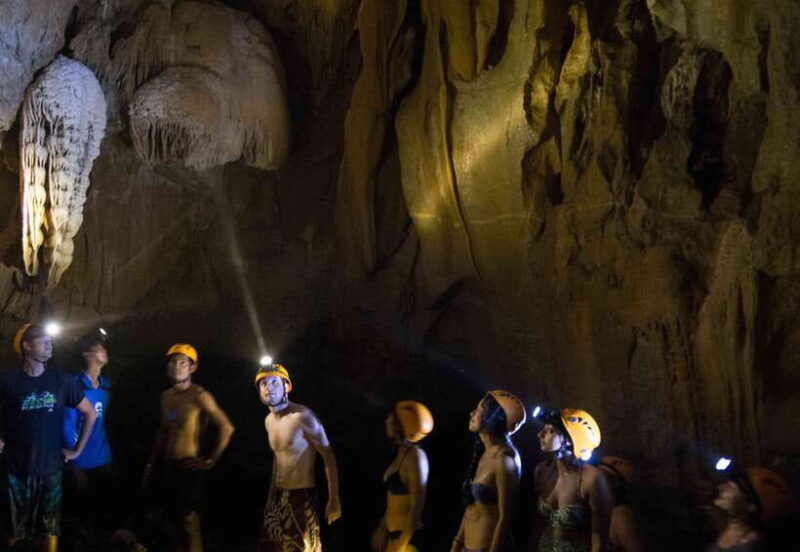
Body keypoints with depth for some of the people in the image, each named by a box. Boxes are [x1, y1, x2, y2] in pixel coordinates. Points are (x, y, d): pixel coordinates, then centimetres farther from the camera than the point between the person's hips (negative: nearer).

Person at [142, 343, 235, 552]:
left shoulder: (199, 395, -12)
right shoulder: (166, 396, 10)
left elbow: (226, 427, -17)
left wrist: (212, 460, -14)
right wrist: (151, 464, 16)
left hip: (189, 466, -7)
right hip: (167, 465, 7)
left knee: (188, 520, -6)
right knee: (173, 517, 14)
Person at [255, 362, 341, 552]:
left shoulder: (302, 416, -16)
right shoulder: (268, 421, 10)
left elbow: (328, 456, -14)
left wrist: (334, 499, -16)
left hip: (302, 495, -8)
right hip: (279, 496, 8)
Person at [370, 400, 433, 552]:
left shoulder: (414, 456, -18)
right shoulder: (401, 453, 9)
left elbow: (417, 506, -20)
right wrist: (382, 529, 20)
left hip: (408, 536, -9)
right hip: (395, 533, 9)